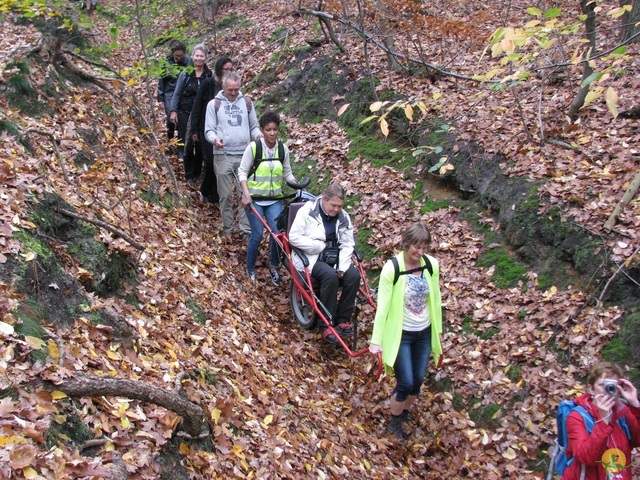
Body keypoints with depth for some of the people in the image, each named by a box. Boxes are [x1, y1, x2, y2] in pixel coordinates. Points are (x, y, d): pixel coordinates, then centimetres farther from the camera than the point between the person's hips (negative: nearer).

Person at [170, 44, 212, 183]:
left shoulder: (210, 75, 0)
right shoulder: (185, 74, -1)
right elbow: (177, 93, 4)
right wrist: (173, 110, -1)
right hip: (185, 114, -1)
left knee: (200, 145, 3)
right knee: (188, 144, -1)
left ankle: (197, 173, 18)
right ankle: (189, 175, 10)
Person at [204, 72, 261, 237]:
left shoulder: (246, 102, 10)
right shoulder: (214, 104, 3)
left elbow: (254, 126, 14)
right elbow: (209, 130, 1)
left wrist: (258, 134, -9)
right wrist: (215, 139, -21)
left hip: (244, 155, 1)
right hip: (223, 156, -1)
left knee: (245, 193, 0)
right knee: (226, 195, 6)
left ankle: (246, 229, 6)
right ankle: (227, 229, 18)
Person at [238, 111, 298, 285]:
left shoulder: (283, 148, 0)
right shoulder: (253, 147, -11)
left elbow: (287, 173, 10)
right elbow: (242, 171, -7)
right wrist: (246, 193, -19)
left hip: (275, 199, 3)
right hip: (255, 199, -3)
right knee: (257, 235, -6)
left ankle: (274, 267, 15)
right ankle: (250, 269, 18)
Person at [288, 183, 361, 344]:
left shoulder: (343, 217, 5)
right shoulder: (307, 211, -9)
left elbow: (347, 245, 5)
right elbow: (294, 237, -14)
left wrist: (342, 267, -11)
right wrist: (320, 246, -15)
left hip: (334, 257, 5)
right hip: (311, 258, -5)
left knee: (354, 275, -23)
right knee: (330, 276, -34)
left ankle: (343, 319, -9)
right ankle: (326, 324, -21)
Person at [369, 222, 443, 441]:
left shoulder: (431, 265, -8)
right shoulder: (391, 269, -21)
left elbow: (435, 300, 4)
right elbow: (382, 305, -17)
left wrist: (438, 331, 11)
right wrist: (376, 340, -16)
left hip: (424, 333, 5)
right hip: (400, 334, -4)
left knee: (418, 380, 13)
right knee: (406, 382, -3)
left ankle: (404, 412, 41)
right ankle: (395, 423, 24)